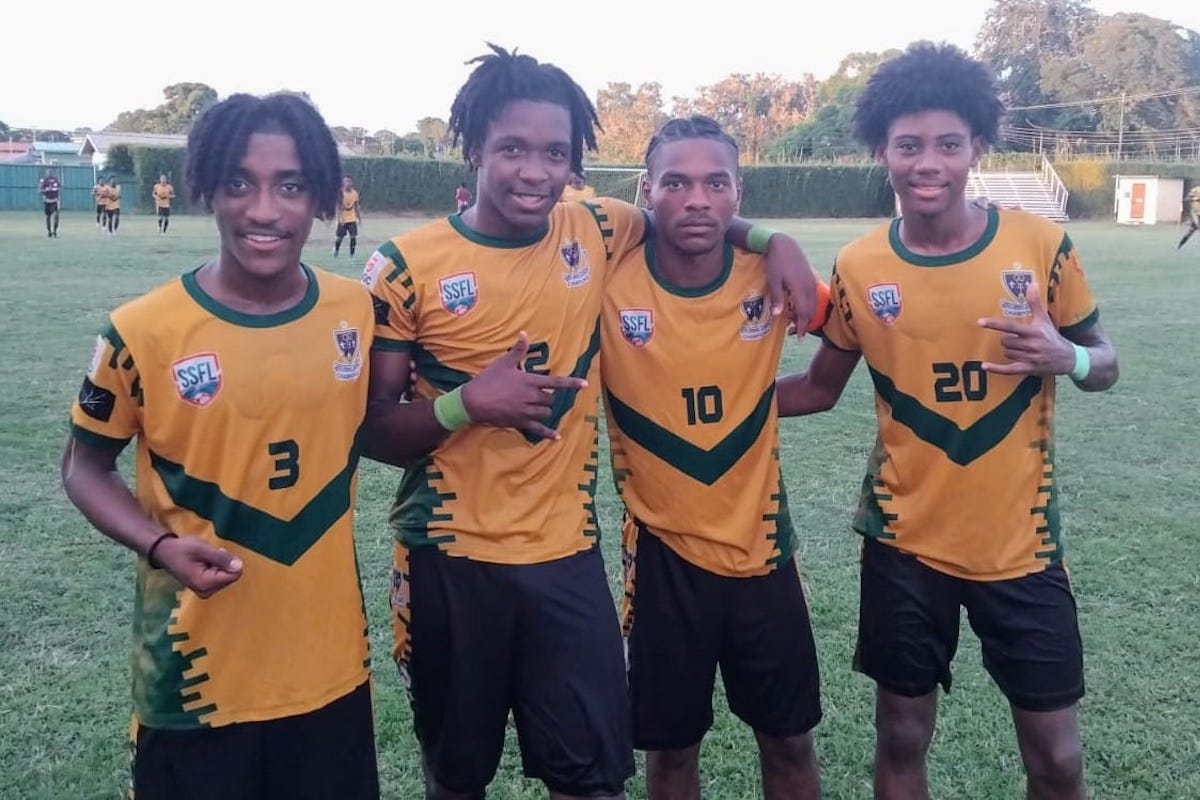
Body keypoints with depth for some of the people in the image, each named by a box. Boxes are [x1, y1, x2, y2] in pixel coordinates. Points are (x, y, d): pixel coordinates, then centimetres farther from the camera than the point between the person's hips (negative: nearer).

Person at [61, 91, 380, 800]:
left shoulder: (358, 312, -4)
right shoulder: (145, 331, -13)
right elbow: (85, 467, -1)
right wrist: (160, 547, -17)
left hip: (330, 664, 3)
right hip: (197, 673, -3)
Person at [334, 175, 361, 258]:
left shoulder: (355, 193, 1)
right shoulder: (341, 193, -11)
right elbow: (338, 207, -12)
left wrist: (359, 217, 7)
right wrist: (340, 218, -20)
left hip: (352, 219, 3)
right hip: (343, 219, -3)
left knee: (353, 236, -7)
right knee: (340, 237, 4)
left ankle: (352, 255, 0)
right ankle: (336, 252, 29)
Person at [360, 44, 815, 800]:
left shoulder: (593, 233, -2)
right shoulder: (408, 267, -10)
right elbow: (370, 430, -6)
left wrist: (774, 242, 1)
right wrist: (465, 404, -23)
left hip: (567, 553, 2)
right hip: (450, 560, -1)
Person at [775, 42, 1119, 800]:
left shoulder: (1042, 245, -8)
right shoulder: (858, 268, -6)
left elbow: (1105, 363, 3)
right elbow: (822, 386, 7)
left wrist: (1066, 357, -19)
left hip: (1021, 540, 0)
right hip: (905, 542, 1)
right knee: (902, 738, 13)